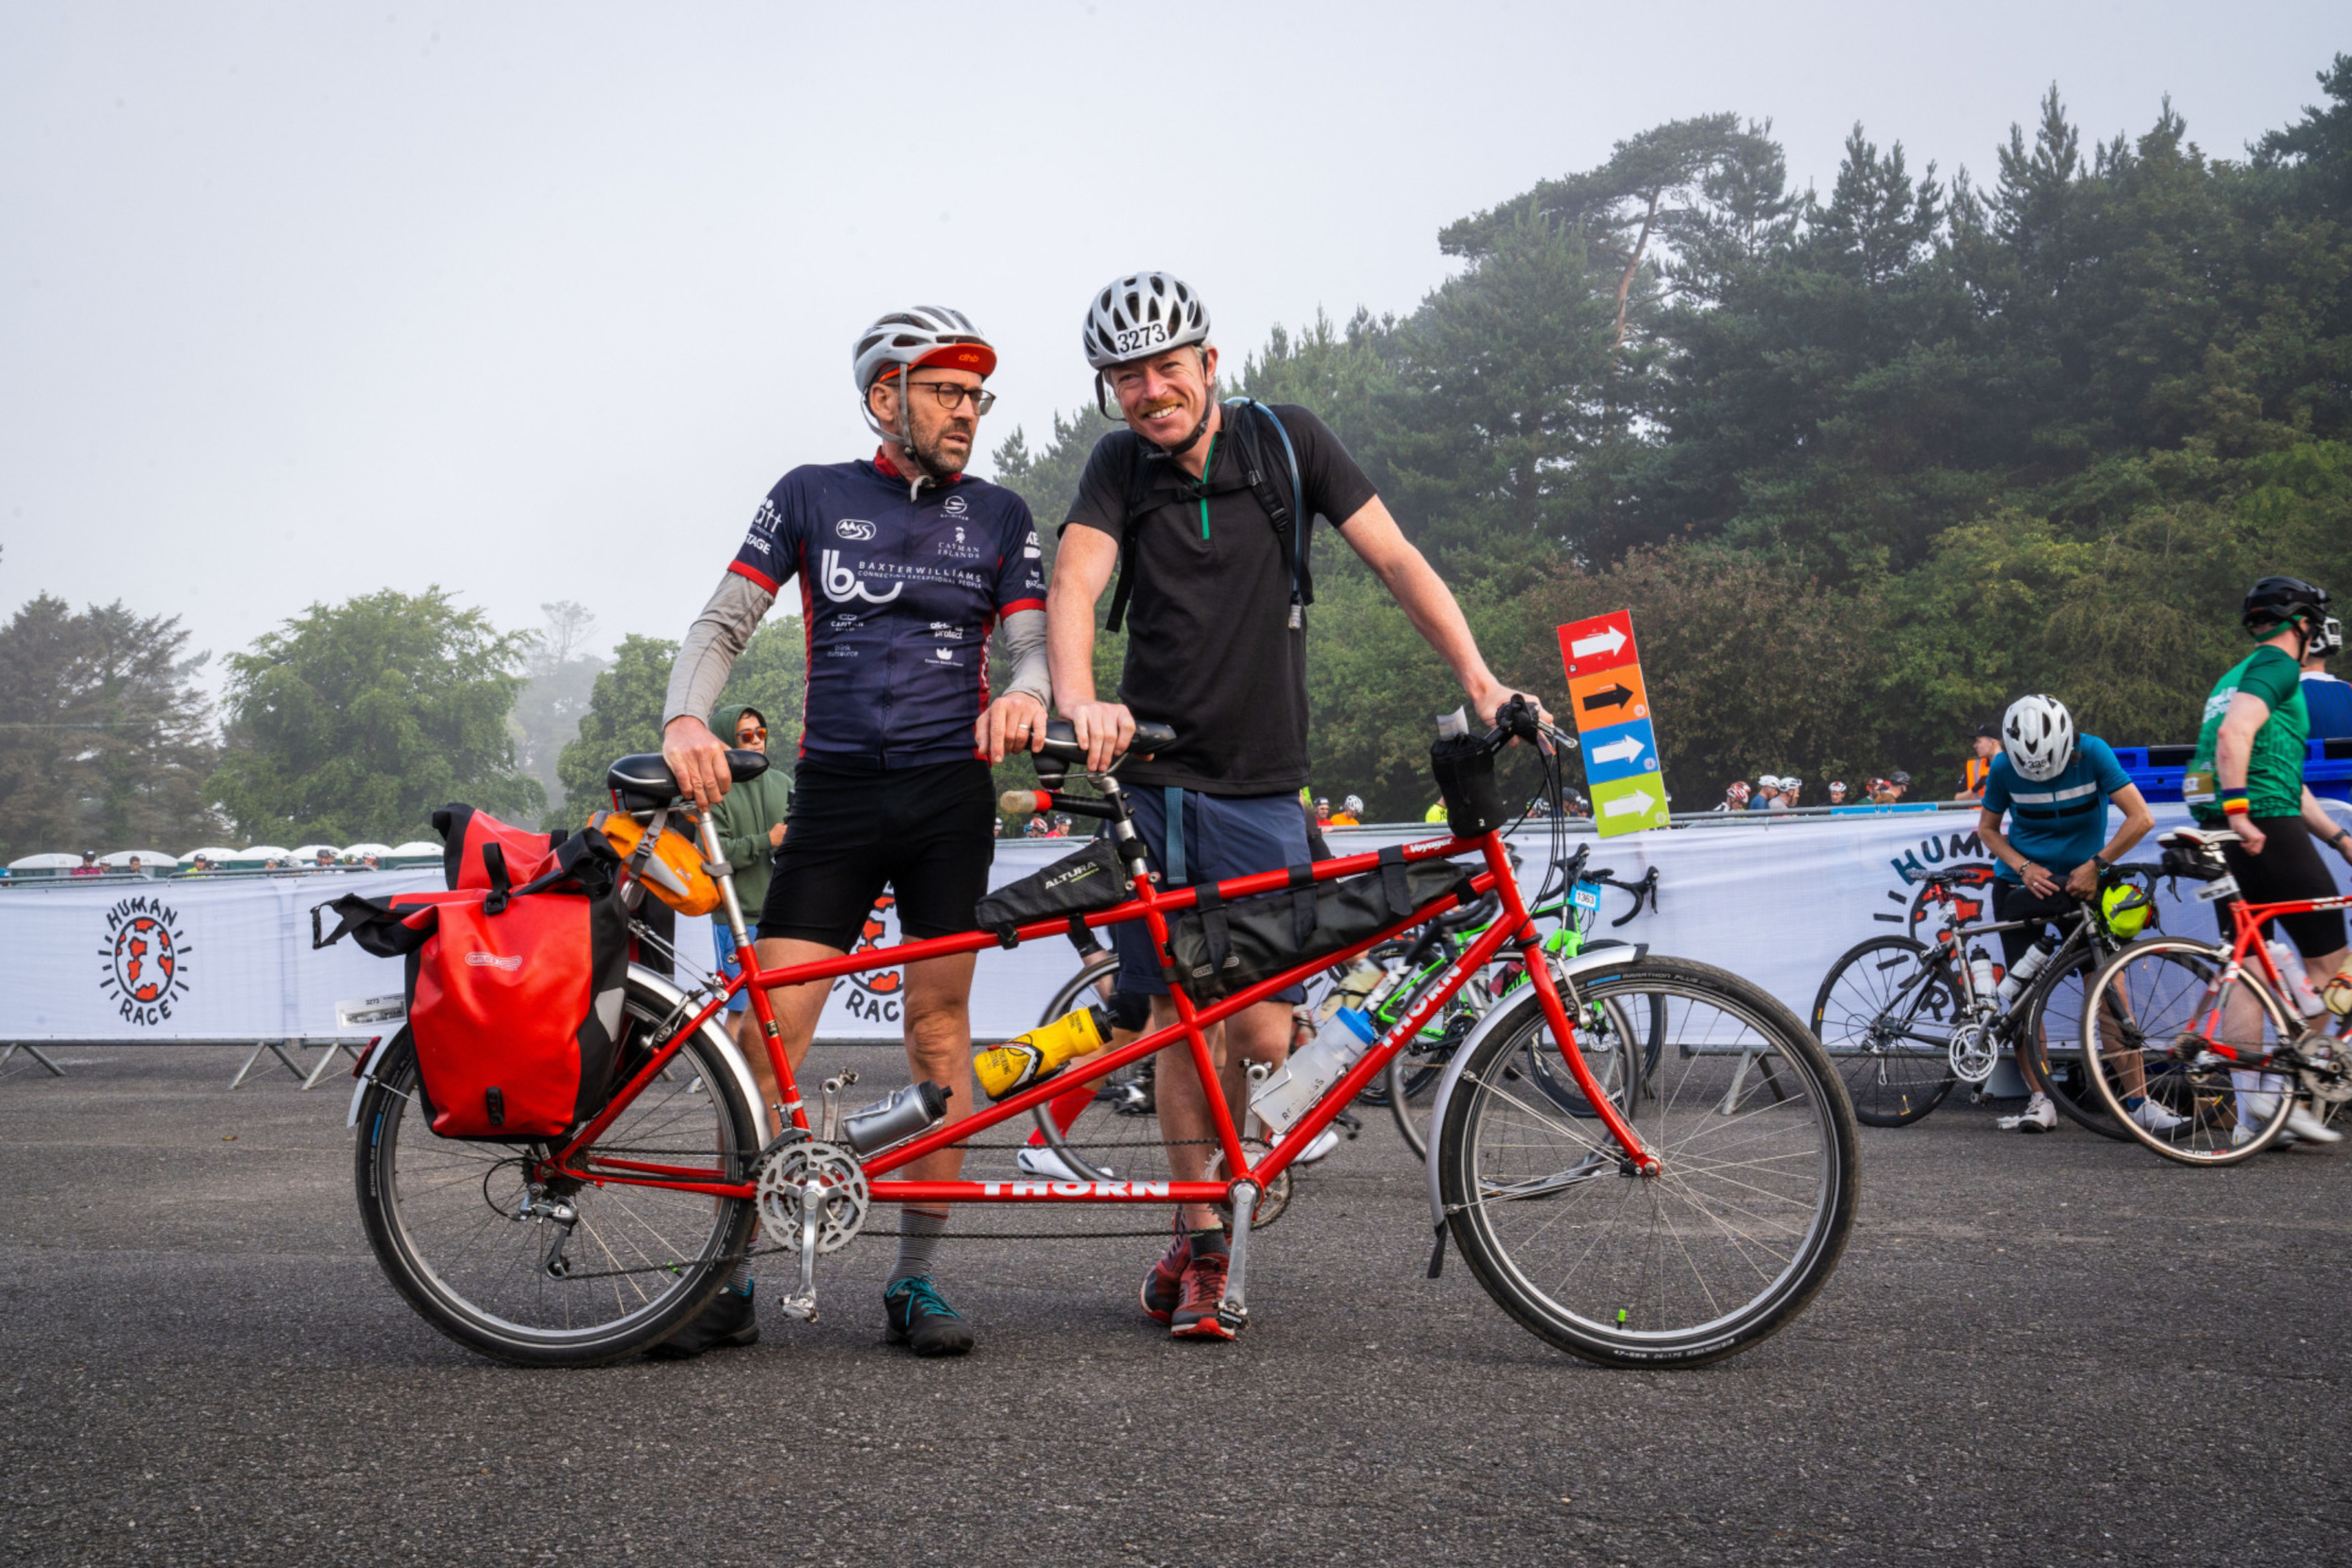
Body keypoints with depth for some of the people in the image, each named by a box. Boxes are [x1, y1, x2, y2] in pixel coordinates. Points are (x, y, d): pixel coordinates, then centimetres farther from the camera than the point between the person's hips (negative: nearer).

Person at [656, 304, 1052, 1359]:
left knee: (938, 1030, -1)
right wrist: (684, 719, -15)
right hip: (834, 794, -1)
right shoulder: (811, 496, 7)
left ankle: (915, 1281, 8)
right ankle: (731, 1280, 3)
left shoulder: (998, 516, 11)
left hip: (950, 795, 1)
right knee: (768, 1029, -7)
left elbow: (1032, 641, 4)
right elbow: (723, 621, 4)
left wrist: (1023, 694, -20)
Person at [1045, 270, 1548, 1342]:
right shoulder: (1120, 468, 2)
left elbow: (1395, 559, -2)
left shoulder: (1285, 441, 1)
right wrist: (1080, 702, -34)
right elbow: (1075, 581, -14)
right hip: (1152, 782, 1)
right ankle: (1199, 1244, 16)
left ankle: (1212, 1232, 16)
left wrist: (1479, 680, -15)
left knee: (1261, 1031, -7)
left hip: (1261, 789, -1)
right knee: (1183, 1021, 3)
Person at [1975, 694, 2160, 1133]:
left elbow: (2141, 818, -17)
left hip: (2080, 882, -2)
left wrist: (2095, 865, -17)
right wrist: (2024, 867, -11)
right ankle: (2041, 1101, 3)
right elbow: (1987, 827, 4)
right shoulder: (2004, 768, -11)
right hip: (2022, 884, 2)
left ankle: (2138, 1102, -7)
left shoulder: (2092, 753, -16)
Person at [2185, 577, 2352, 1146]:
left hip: (2227, 833, 9)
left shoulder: (2236, 674, 26)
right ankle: (2283, 1091, -4)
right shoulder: (2278, 666, -4)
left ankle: (2251, 1113, 7)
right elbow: (2235, 733, -23)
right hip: (2265, 827, -9)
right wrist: (2239, 809, -28)